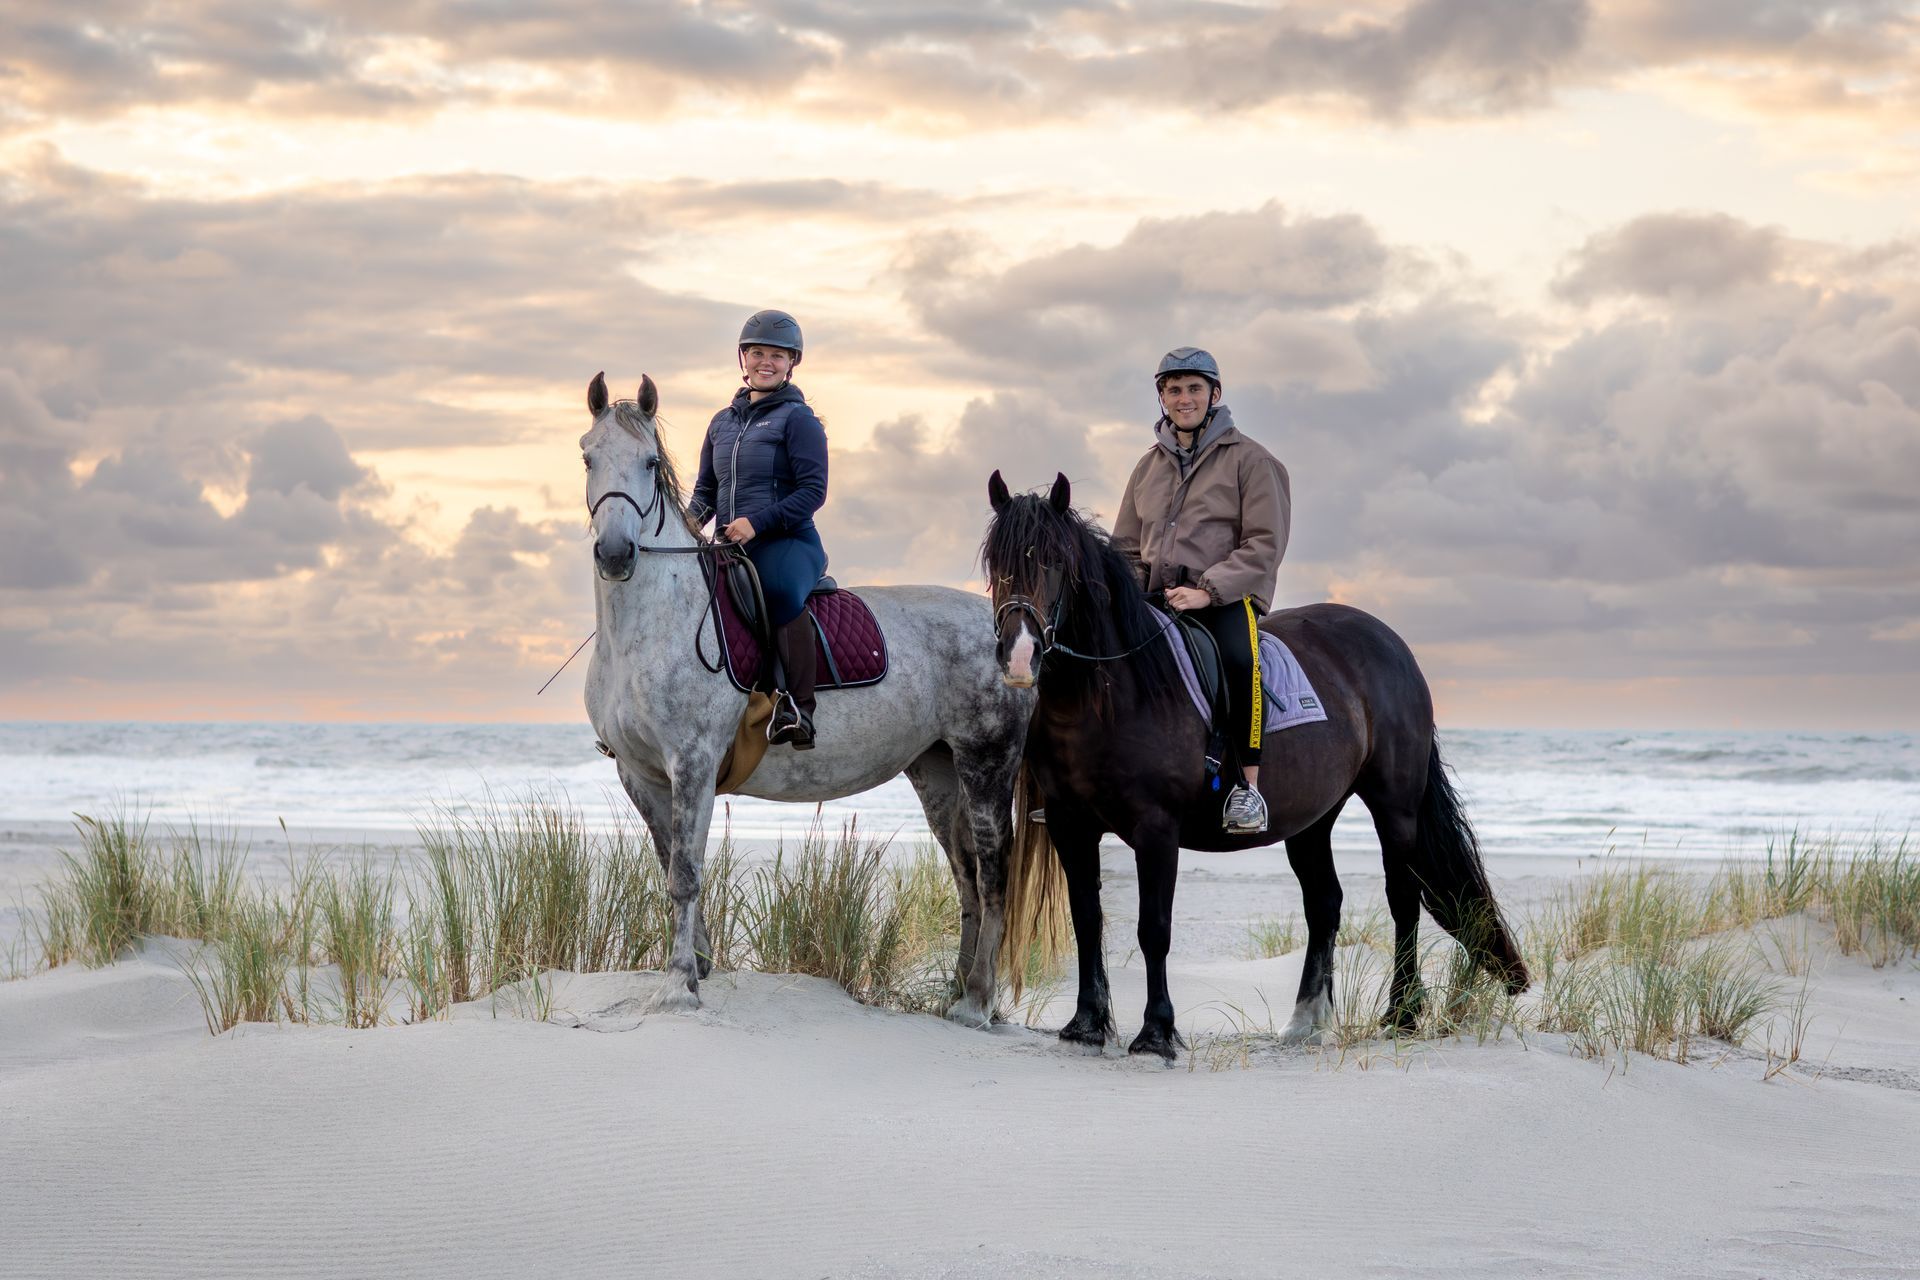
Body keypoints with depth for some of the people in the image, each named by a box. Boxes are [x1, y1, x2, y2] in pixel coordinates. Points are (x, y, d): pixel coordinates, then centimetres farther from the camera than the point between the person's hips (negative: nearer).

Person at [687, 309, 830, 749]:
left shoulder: (797, 420, -2)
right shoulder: (723, 422, 18)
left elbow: (813, 490, -11)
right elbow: (706, 488, 23)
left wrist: (757, 523, -20)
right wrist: (692, 519, 0)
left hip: (786, 541, -7)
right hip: (728, 545, 7)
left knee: (782, 591, -39)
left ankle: (798, 709, -39)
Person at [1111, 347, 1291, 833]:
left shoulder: (1250, 460, 2)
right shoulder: (1149, 466, 19)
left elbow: (1264, 546, -7)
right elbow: (1126, 548, 24)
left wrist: (1206, 590, -19)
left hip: (1226, 598, -5)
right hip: (1156, 600, 6)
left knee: (1238, 656, -37)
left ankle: (1248, 786, -32)